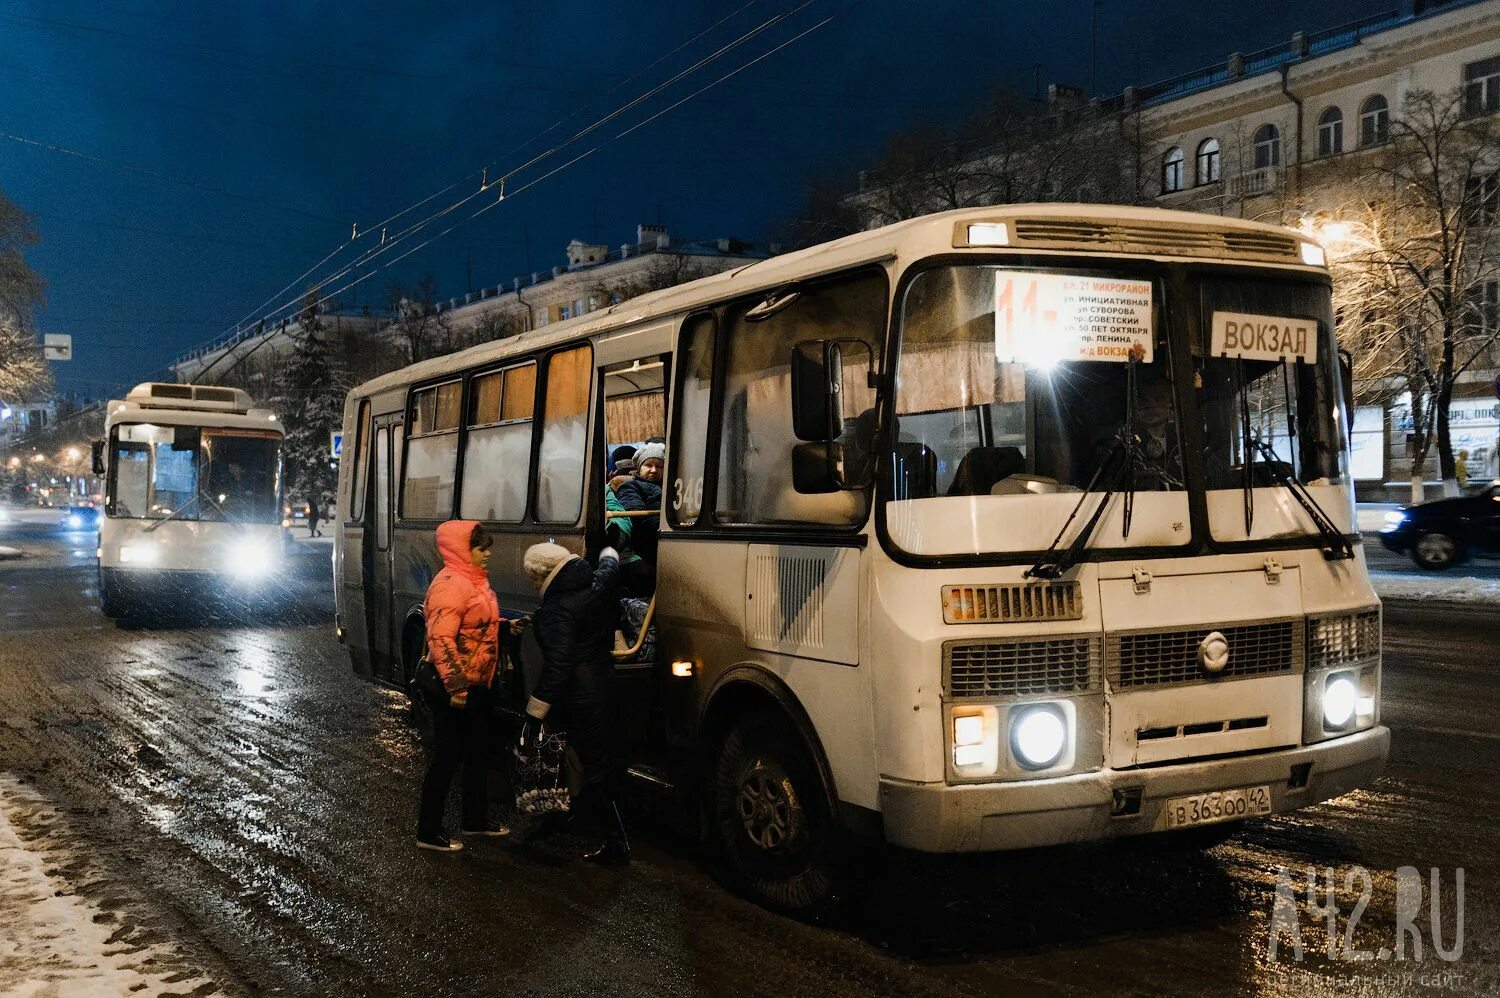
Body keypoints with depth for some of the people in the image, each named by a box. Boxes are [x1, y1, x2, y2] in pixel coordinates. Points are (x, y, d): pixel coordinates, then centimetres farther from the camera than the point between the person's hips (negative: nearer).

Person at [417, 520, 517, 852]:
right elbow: (441, 640, -26)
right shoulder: (450, 584, -21)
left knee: (478, 753, 19)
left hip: (476, 684, 10)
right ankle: (429, 832, 10)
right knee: (447, 758, -1)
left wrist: (505, 625, 8)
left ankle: (475, 820, 34)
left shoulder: (474, 580, 11)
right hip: (455, 689, -10)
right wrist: (456, 686, -27)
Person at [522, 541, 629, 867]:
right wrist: (610, 549, 51)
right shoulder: (598, 584, 2)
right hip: (604, 681, 9)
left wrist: (536, 712, -21)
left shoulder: (558, 609, -21)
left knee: (594, 767, -3)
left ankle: (617, 844, 1)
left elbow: (556, 665, -25)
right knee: (607, 756, 19)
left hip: (580, 695, -9)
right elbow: (610, 568, 28)